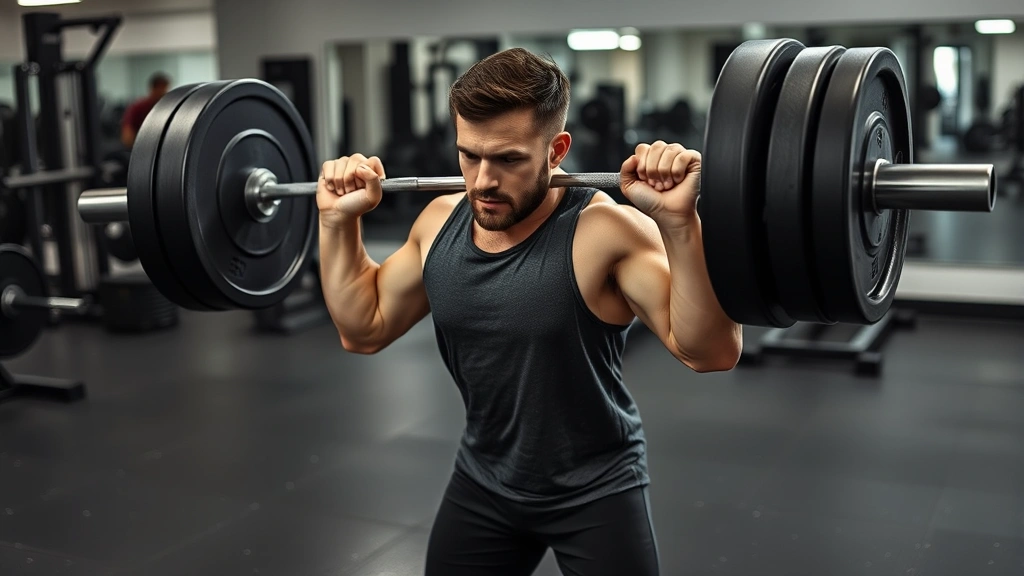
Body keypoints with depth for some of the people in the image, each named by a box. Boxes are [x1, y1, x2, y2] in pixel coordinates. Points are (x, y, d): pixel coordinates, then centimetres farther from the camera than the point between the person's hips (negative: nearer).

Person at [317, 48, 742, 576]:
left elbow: (710, 350, -29)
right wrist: (338, 220, -2)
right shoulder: (440, 222, -5)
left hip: (596, 492, -5)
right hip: (481, 484, 5)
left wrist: (679, 220, -41)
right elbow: (364, 329, 7)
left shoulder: (605, 232, -22)